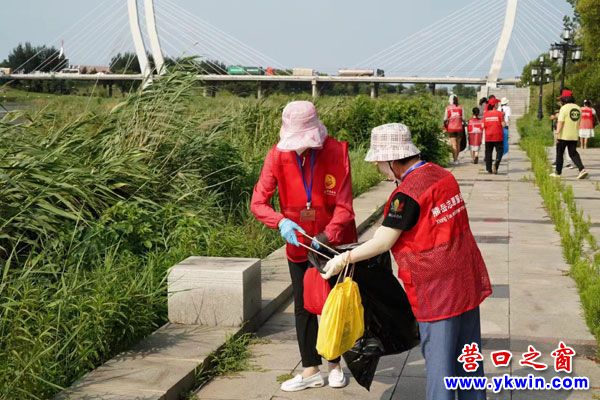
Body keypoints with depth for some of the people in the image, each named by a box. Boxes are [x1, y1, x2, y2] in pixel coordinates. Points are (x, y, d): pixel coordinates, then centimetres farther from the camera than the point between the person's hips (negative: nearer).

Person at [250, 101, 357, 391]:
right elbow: (258, 202, -16)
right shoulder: (278, 155, -14)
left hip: (333, 243, -2)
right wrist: (281, 223, -34)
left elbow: (344, 206, -20)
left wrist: (327, 236, -34)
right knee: (303, 307, 10)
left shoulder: (336, 152, -19)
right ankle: (311, 371, 23)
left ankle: (335, 364, 31)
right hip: (299, 244, 2)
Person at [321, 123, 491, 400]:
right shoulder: (443, 175, 4)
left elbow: (382, 243, -16)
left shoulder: (407, 193, -21)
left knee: (438, 358, 2)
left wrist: (343, 259, -4)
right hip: (468, 281, 8)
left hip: (437, 289, -8)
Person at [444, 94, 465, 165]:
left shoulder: (448, 108, -5)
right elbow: (463, 118, -2)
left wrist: (445, 125, 12)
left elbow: (445, 119, -5)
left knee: (453, 144, -2)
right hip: (459, 127, 2)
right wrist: (463, 124, 16)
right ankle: (456, 158, 26)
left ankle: (455, 160, -8)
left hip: (451, 128, -2)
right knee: (458, 143, 15)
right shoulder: (460, 107, -1)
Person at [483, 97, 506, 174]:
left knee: (488, 152, 9)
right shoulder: (499, 113, -8)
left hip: (488, 137, 3)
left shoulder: (485, 114, 1)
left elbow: (483, 126, 2)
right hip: (498, 136, -3)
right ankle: (496, 164, -17)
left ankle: (489, 169, 8)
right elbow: (503, 124, -9)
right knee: (499, 151, 7)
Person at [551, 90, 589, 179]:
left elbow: (560, 122, -18)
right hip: (574, 136, 6)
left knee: (559, 153, 7)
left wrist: (557, 134, -18)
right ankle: (582, 169, -10)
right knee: (573, 153, 8)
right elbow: (578, 122, 16)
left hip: (564, 136, -6)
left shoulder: (564, 108, -13)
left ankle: (557, 172, 14)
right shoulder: (578, 108, 9)